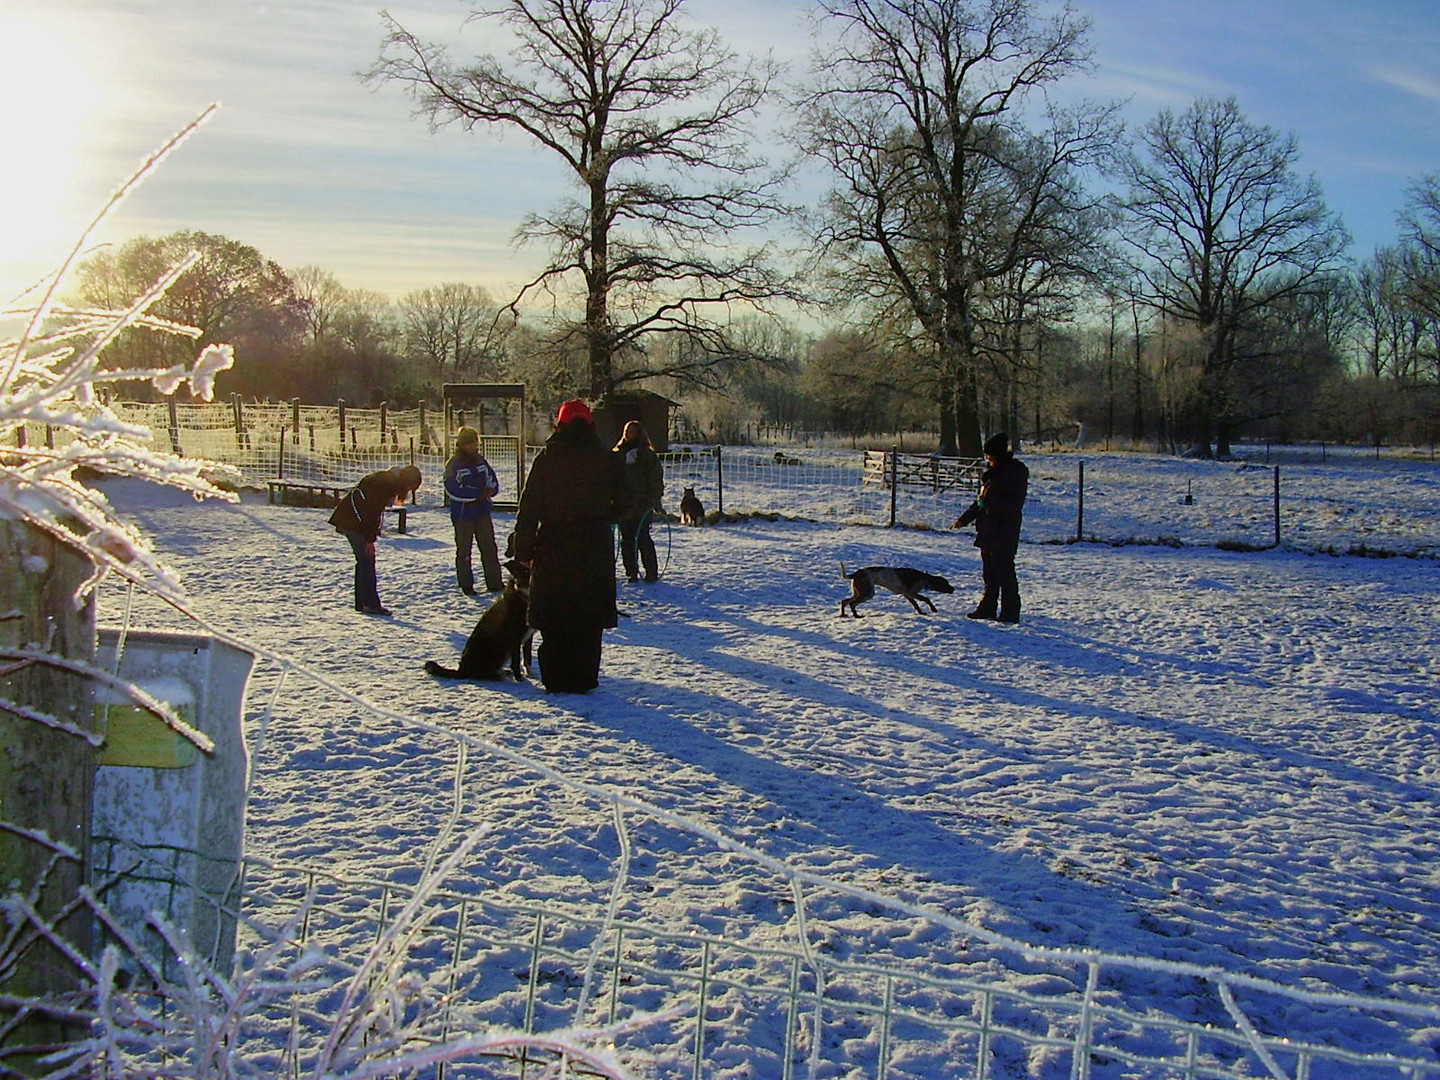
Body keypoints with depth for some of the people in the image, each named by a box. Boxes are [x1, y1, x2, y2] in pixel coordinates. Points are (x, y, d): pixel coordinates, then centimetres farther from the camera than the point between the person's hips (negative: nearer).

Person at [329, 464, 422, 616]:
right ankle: (371, 604, -12)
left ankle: (362, 603, 15)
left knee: (365, 561, 11)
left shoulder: (391, 482, 10)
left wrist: (371, 537, 11)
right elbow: (371, 512, -23)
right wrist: (370, 539, -20)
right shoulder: (385, 483, -21)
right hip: (352, 521, -10)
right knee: (366, 560, -11)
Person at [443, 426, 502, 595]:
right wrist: (479, 494, -15)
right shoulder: (453, 464, -7)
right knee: (464, 551, 3)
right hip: (462, 515, -5)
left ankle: (494, 583, 11)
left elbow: (493, 483, 11)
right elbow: (453, 490, -16)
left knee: (489, 548, 5)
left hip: (483, 513, 5)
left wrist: (487, 492, -13)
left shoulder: (481, 461, 9)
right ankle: (466, 585, 12)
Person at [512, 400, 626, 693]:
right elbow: (622, 502, 4)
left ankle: (554, 679, 12)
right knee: (589, 618, 8)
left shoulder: (546, 459, -4)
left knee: (553, 619, 9)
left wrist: (523, 550, 0)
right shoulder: (605, 459, -1)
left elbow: (529, 508, -5)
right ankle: (583, 679, 10)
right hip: (595, 551, 1)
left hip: (554, 550, -1)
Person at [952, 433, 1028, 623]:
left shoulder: (1016, 472, -9)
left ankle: (1010, 612, 0)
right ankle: (987, 608, 21)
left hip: (1005, 531, -8)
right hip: (988, 530, 8)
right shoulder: (993, 472, 16)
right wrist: (964, 519, 21)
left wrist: (988, 501, -19)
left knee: (1004, 571, -6)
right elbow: (981, 500, 24)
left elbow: (1014, 503, -17)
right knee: (989, 572, 13)